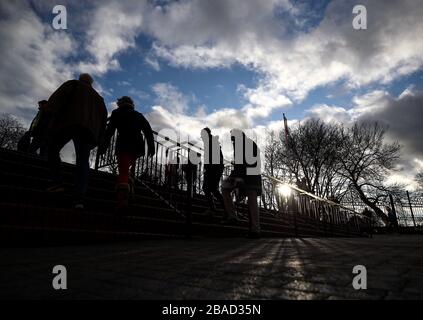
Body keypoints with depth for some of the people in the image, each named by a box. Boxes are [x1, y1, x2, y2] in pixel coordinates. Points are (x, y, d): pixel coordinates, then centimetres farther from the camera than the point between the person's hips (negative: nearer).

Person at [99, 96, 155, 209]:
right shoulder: (138, 115, 23)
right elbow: (148, 131, 12)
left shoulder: (117, 113, 15)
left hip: (124, 145, -3)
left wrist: (104, 146, -1)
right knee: (127, 168, 22)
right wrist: (151, 147, 8)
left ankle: (123, 197, -32)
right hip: (137, 146, 4)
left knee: (123, 171, -11)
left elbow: (109, 130, 1)